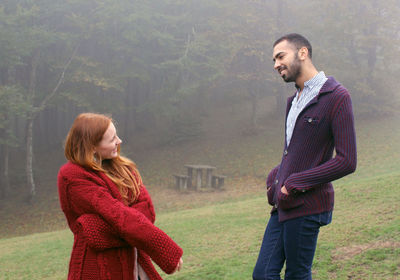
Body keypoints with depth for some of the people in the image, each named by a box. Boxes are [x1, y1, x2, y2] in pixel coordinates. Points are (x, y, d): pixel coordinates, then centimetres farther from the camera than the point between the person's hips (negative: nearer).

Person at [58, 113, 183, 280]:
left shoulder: (123, 166, 8)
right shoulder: (72, 176, -12)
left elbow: (147, 208, -6)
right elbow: (120, 217, -18)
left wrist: (99, 228, -20)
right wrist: (170, 252, -21)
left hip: (134, 262, 5)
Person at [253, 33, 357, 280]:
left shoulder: (337, 96, -9)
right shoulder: (295, 100, 17)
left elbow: (347, 162, -15)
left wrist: (293, 184, -14)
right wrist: (276, 180, 4)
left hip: (306, 208, -8)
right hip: (283, 204, 8)